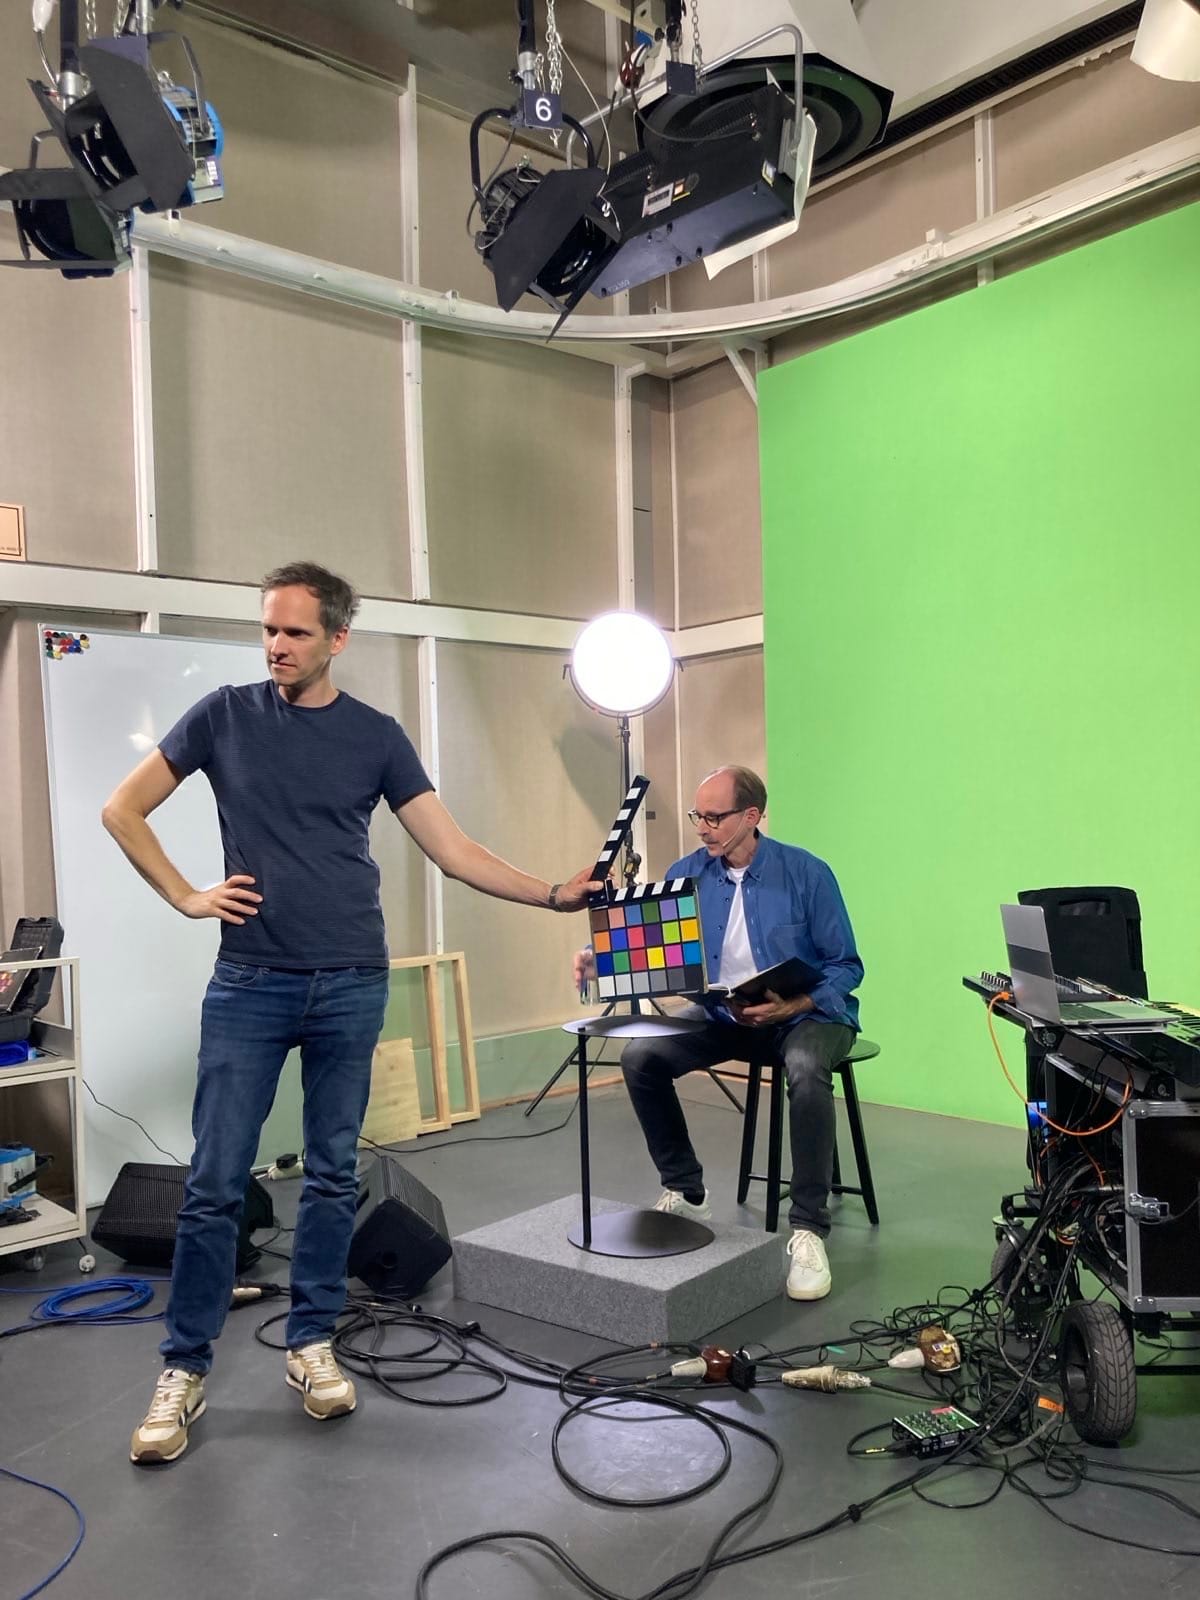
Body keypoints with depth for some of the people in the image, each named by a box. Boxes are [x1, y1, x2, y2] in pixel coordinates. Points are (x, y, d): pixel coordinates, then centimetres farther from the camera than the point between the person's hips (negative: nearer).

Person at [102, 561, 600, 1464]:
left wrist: (552, 894, -7)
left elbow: (453, 850, 2)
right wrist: (186, 897, 0)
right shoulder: (225, 716, 3)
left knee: (333, 1175, 10)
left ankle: (312, 1344, 27)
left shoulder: (376, 736, 4)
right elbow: (123, 810, 9)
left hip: (351, 986, 1)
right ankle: (184, 1373, 17)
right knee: (215, 1183, 1)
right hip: (248, 984, -1)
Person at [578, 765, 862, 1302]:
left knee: (806, 1070, -37)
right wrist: (600, 959, -27)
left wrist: (792, 1007, -27)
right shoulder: (687, 874, -2)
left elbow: (845, 967, -10)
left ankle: (808, 1229, -22)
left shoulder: (807, 873, -13)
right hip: (722, 1016, 5)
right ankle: (685, 1191, 7)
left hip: (807, 1015, -4)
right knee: (640, 1057, -14)